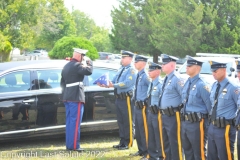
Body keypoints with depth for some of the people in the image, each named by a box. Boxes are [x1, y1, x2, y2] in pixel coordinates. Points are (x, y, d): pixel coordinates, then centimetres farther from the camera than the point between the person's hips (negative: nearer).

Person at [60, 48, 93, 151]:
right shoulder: (77, 65, -11)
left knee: (69, 122, 12)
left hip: (67, 97, 9)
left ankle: (68, 145, 15)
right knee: (75, 122, -6)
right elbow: (89, 71, -25)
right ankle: (74, 145, -7)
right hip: (76, 97, -9)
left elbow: (62, 82, 22)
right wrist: (89, 62, -6)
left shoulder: (66, 66, 18)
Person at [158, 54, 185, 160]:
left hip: (173, 116, -10)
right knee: (166, 142, 18)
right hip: (164, 115, 10)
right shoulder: (166, 78, 14)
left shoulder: (177, 79, -16)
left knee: (174, 143, -3)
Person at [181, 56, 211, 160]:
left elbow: (210, 105, -15)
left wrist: (210, 123, -9)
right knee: (187, 150, 19)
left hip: (197, 124, -9)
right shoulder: (187, 83, 9)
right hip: (185, 122, 9)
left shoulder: (202, 85, -18)